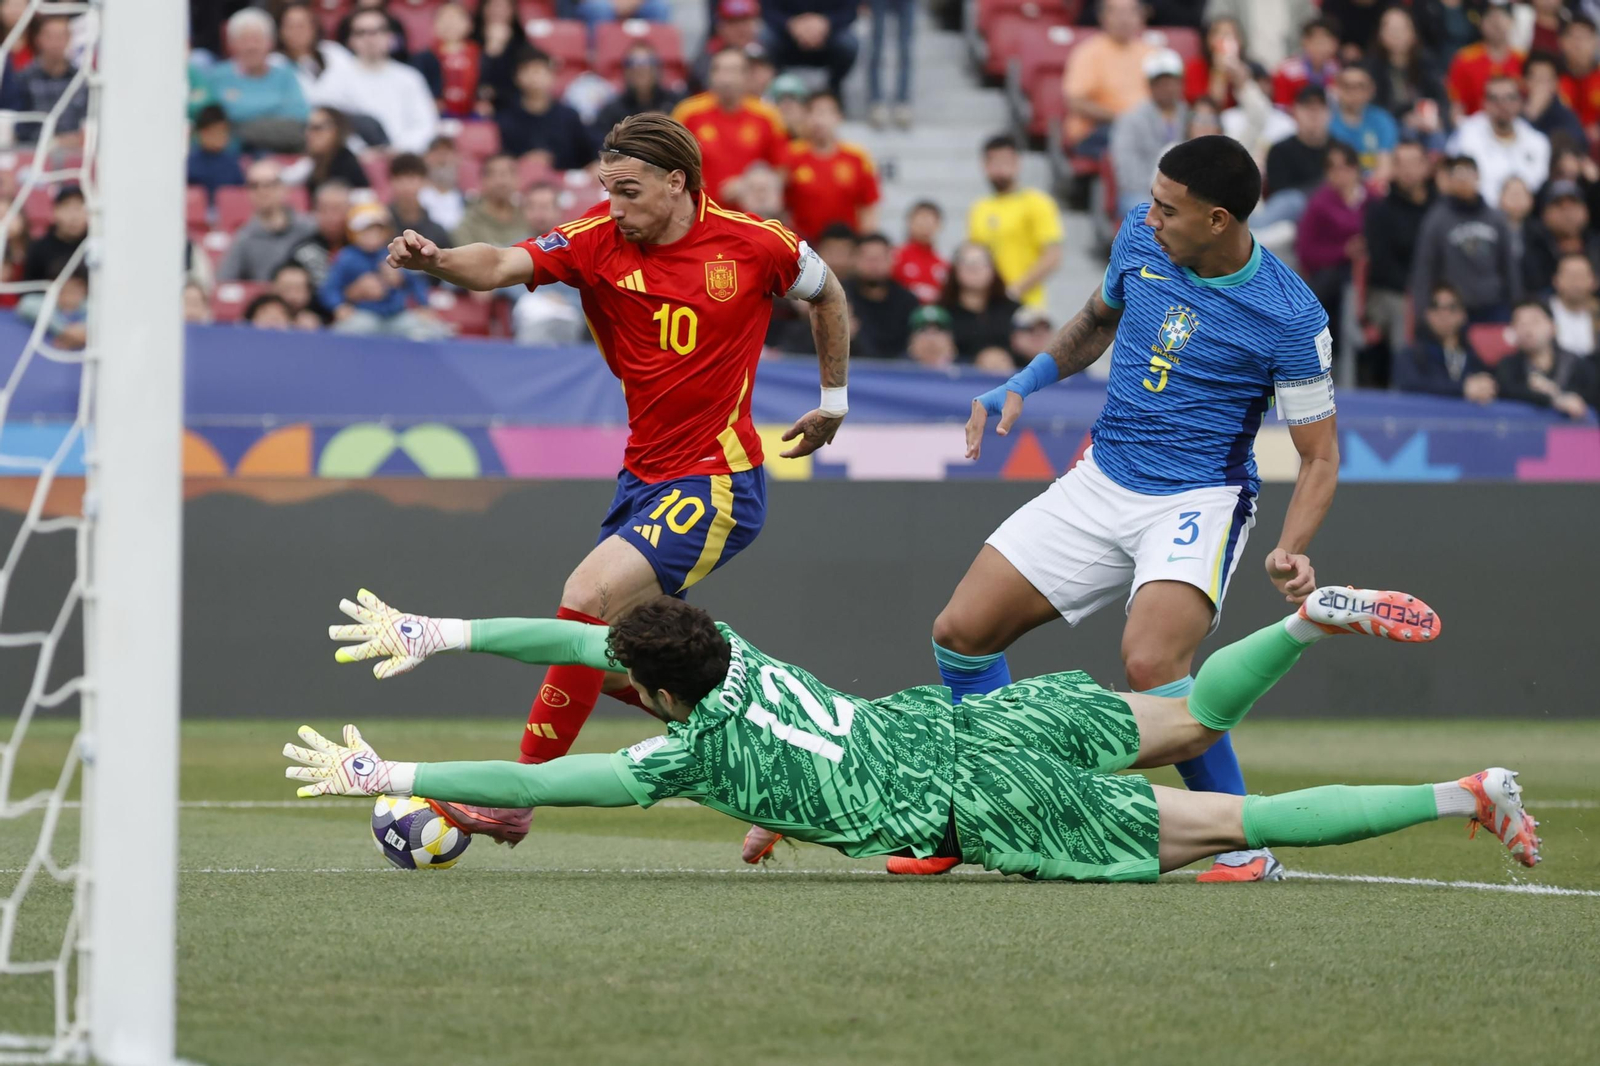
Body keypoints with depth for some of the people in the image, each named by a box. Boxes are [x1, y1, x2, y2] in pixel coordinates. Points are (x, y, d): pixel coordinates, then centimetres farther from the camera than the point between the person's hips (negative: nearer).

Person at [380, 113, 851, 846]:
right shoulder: (598, 241, -3)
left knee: (589, 596, -21)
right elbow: (501, 266, -20)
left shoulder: (752, 244, -7)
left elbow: (826, 295, 14)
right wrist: (435, 261, -41)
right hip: (644, 477, 6)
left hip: (716, 483, -6)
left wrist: (834, 397, 20)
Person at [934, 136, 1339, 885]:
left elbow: (1320, 456, -9)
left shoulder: (1289, 318, -18)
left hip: (1198, 500, -6)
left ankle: (1246, 846, -15)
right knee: (962, 632, 0)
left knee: (1150, 664, -30)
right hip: (1102, 481, 6)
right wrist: (1021, 386, 9)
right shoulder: (1140, 240, -3)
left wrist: (1292, 551, -25)